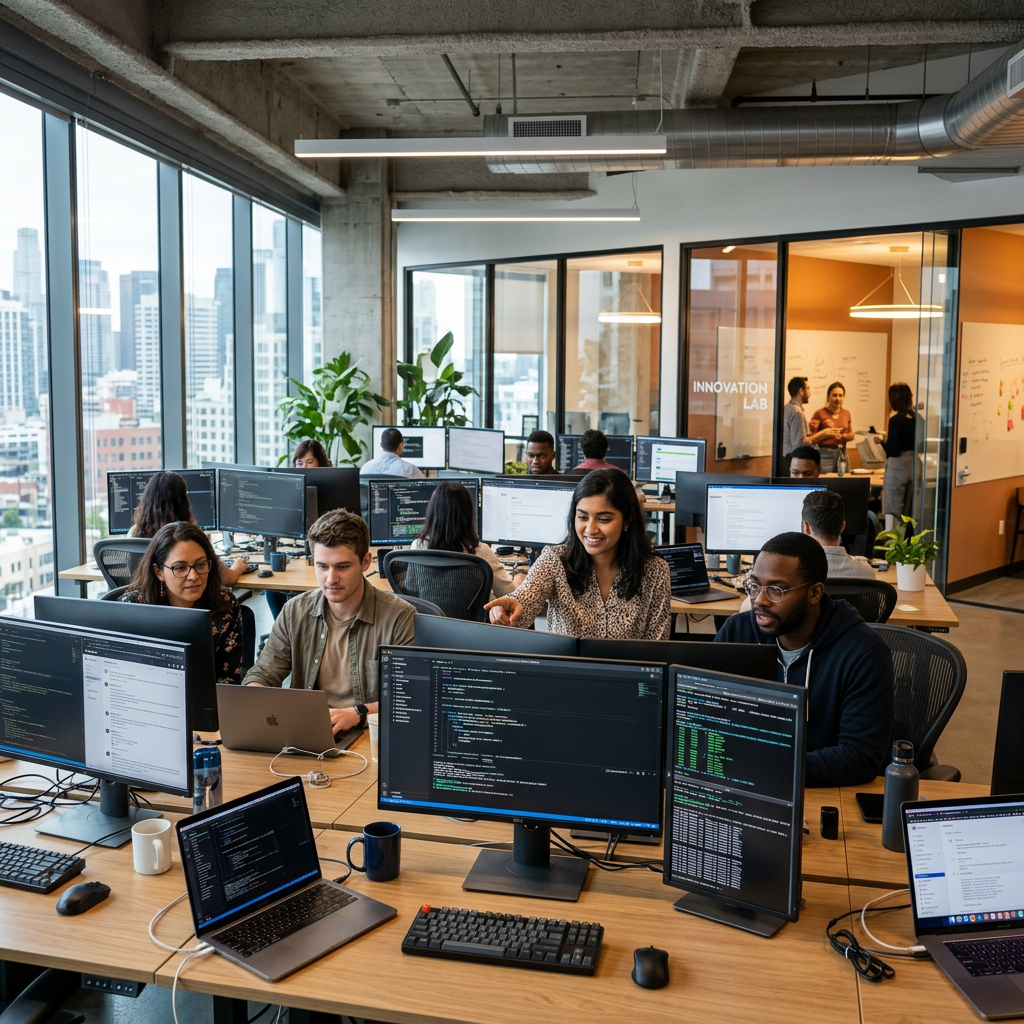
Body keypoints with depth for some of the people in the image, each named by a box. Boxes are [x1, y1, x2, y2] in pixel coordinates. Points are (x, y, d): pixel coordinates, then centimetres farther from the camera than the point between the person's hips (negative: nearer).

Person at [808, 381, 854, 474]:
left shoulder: (846, 413, 11)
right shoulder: (820, 414, -6)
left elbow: (851, 435, 19)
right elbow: (811, 439, -7)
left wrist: (842, 436, -2)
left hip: (842, 453, 5)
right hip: (825, 454, -5)